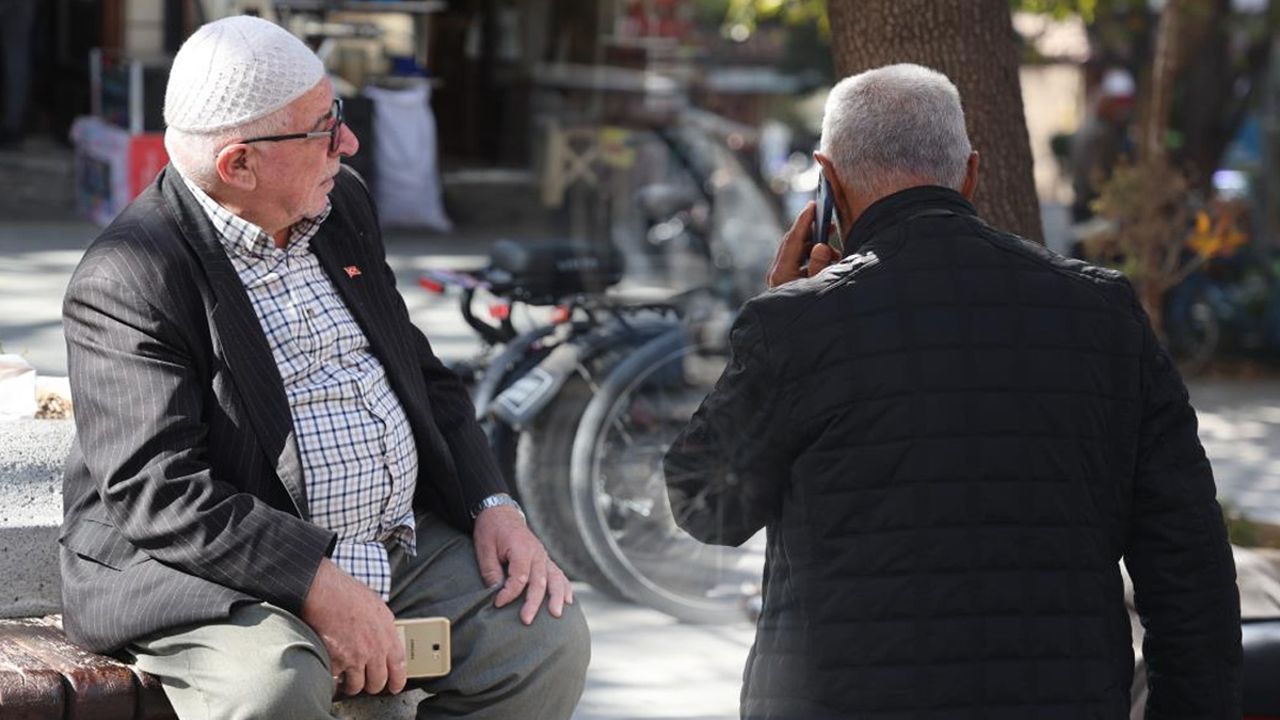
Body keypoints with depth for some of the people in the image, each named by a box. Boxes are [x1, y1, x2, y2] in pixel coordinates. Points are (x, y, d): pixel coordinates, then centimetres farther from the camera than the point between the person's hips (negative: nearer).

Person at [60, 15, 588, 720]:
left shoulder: (341, 205, 11)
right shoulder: (127, 280, -15)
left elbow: (422, 376, 18)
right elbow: (158, 495, -22)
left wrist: (493, 505, 3)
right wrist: (320, 586, -28)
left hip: (403, 540, 7)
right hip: (221, 573, -7)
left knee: (549, 635, -8)